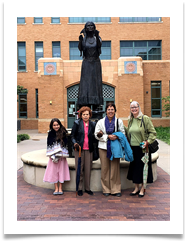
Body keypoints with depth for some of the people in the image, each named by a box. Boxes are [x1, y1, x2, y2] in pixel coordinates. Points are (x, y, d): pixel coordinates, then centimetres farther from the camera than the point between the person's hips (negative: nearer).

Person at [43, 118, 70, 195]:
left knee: (61, 170, 3)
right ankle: (56, 188, 16)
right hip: (53, 156, 1)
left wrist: (61, 154, -12)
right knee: (53, 171, 3)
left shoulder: (63, 133, -3)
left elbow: (66, 144, -3)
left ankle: (60, 188, 16)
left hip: (61, 155, -1)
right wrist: (53, 155, -8)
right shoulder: (50, 134, 1)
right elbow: (49, 145, 1)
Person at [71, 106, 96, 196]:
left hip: (89, 149, 2)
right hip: (79, 148, -2)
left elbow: (94, 137, 14)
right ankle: (79, 188, 15)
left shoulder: (92, 124, 9)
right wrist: (74, 143, -15)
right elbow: (72, 135, 2)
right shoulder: (77, 123, 2)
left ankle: (87, 188, 18)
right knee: (79, 169, 3)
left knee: (88, 169, 5)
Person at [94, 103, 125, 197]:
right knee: (105, 169, 3)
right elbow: (96, 135, 2)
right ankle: (106, 189, 15)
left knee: (115, 168, 0)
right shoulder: (100, 122, 7)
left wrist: (117, 136, -14)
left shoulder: (119, 121, 8)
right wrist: (108, 137, -11)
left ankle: (116, 190, 12)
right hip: (103, 147, 0)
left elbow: (123, 134, 8)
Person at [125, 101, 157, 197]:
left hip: (142, 148, -5)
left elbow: (153, 132, -8)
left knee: (142, 167, 4)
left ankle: (142, 189, 20)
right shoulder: (130, 120, 9)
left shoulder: (145, 118, -8)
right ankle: (136, 188, 26)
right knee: (134, 167, 11)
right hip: (133, 148, 5)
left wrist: (147, 142, -17)